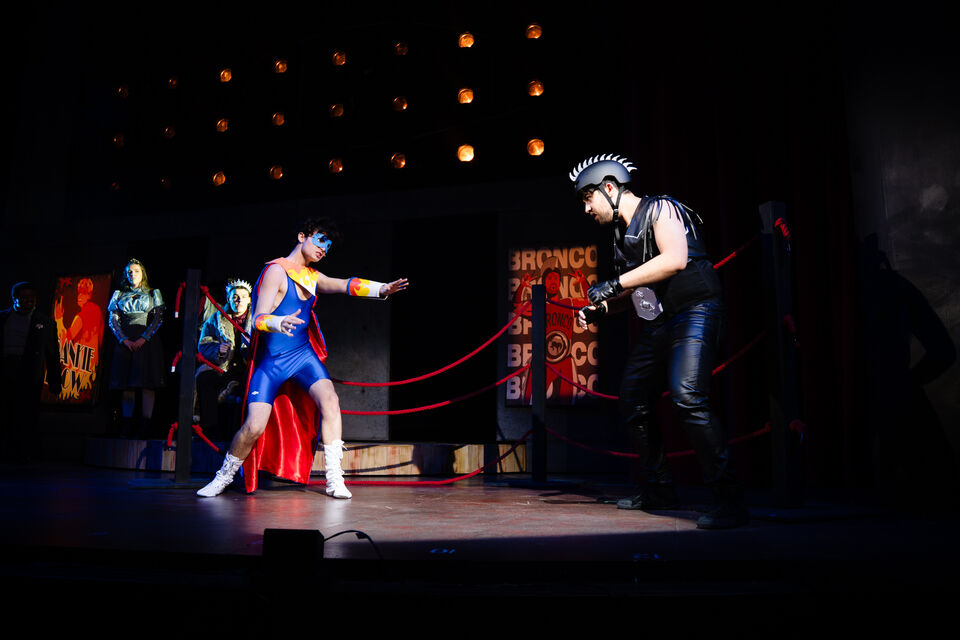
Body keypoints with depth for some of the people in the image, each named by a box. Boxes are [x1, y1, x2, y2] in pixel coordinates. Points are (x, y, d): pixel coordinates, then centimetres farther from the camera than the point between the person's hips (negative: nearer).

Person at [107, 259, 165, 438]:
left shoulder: (153, 294, 10)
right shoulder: (119, 294, 15)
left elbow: (158, 319, 1)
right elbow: (112, 320, 8)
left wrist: (144, 338, -12)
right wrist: (124, 339, -8)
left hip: (147, 341, -2)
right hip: (125, 341, 2)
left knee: (148, 384, -9)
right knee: (126, 384, 0)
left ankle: (144, 426, -9)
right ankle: (128, 426, 3)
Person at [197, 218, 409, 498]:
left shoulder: (313, 276, 12)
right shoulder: (276, 270, -10)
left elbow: (344, 284, 0)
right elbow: (259, 318, -20)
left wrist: (381, 289, -16)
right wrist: (280, 323, -42)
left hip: (303, 354, 5)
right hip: (270, 360, -5)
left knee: (329, 400, -18)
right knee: (254, 426, -11)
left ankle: (334, 479, -12)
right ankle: (224, 476, 17)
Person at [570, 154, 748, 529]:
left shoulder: (659, 209, -6)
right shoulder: (622, 232, 18)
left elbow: (675, 259, -25)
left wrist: (614, 284, -23)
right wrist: (601, 309, 10)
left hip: (694, 314, -9)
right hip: (657, 324, 9)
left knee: (687, 398, -26)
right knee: (632, 402, 9)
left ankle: (728, 499, -18)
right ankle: (660, 490, 23)